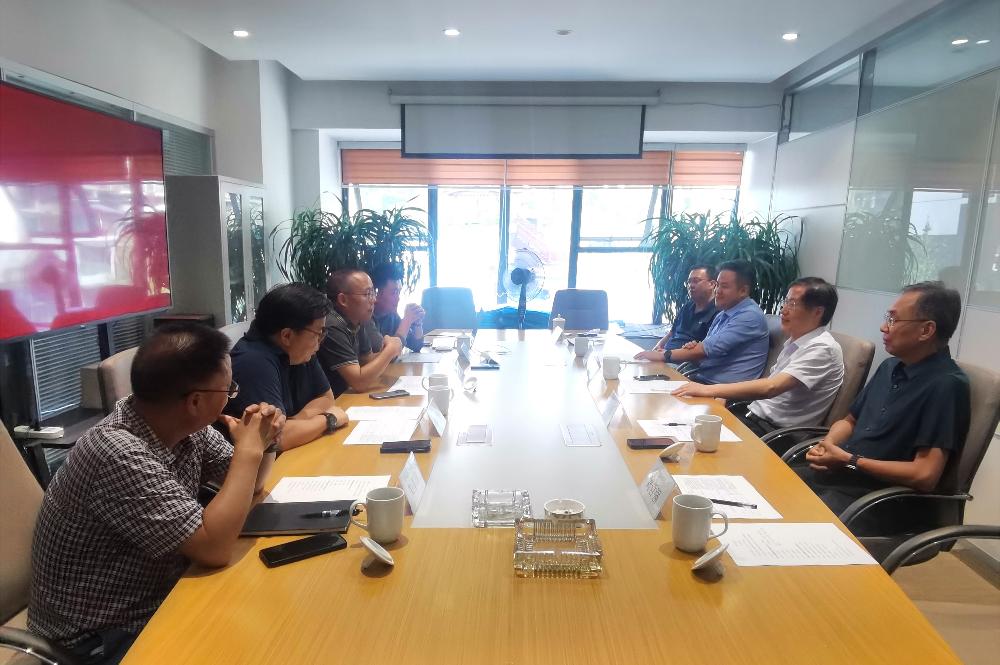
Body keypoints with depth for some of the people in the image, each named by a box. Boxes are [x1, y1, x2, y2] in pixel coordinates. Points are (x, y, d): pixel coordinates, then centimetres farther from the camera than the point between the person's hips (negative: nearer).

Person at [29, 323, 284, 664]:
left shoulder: (183, 426, -7)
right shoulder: (120, 456, -31)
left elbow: (243, 483, 6)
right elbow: (214, 548, -31)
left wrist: (259, 441, -14)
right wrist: (249, 449, -25)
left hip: (161, 595, 7)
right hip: (104, 636, -7)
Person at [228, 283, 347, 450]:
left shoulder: (301, 350, -1)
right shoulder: (254, 362, -25)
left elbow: (326, 397, 7)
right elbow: (277, 437, -32)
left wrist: (297, 420, -13)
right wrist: (328, 419, -16)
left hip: (292, 453, 7)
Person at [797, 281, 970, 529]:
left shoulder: (946, 385, -14)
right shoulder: (890, 366, 12)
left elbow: (925, 476, -21)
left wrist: (849, 461, -13)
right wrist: (828, 444, -2)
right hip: (836, 475, 8)